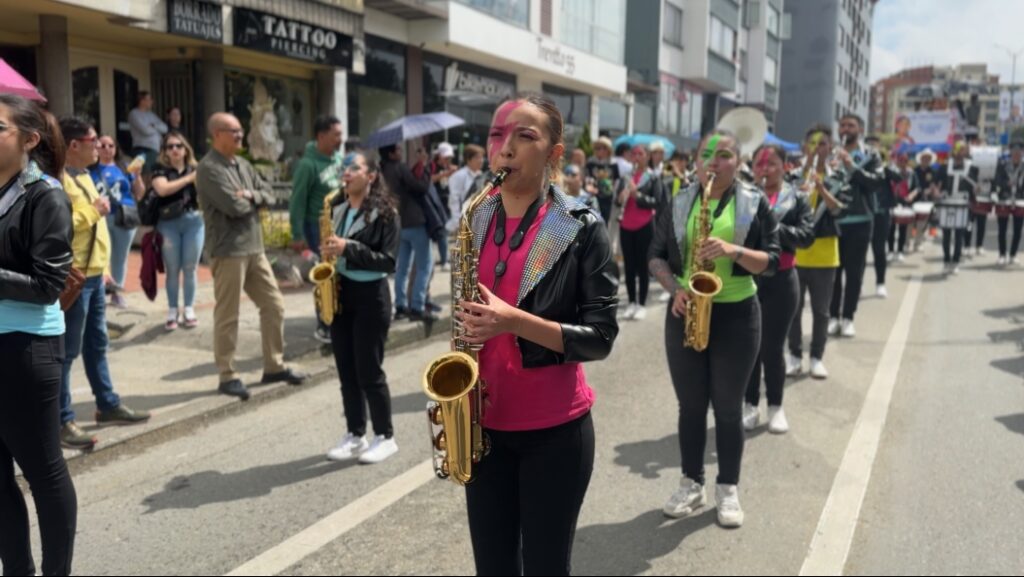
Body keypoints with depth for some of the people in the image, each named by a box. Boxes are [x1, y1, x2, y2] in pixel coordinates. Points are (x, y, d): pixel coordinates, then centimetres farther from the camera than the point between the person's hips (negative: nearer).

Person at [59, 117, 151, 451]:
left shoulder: (83, 175, 16)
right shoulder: (58, 179, -16)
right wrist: (93, 211, -17)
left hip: (94, 273, 10)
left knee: (96, 344, 17)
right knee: (68, 351, -4)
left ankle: (108, 405, 28)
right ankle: (63, 421, 3)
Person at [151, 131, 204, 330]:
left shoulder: (195, 169, 8)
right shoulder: (160, 170, 4)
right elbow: (162, 189, -16)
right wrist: (188, 179, -18)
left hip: (193, 221, 1)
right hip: (168, 223, -1)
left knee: (190, 268, 4)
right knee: (172, 269, 2)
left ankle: (189, 310, 15)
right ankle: (173, 311, 11)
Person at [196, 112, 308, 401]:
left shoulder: (242, 164, 15)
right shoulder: (208, 168, -13)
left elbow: (266, 194, 12)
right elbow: (234, 207, -22)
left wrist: (249, 195, -9)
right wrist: (252, 200, -1)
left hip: (254, 247, 9)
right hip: (228, 251, -9)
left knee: (274, 305, 12)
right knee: (227, 316, 1)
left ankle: (274, 366, 23)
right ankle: (228, 376, 11)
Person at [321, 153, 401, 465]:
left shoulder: (384, 212, -9)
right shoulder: (339, 211, 11)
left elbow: (389, 261, -15)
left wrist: (348, 248, -22)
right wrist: (329, 253, -1)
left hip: (370, 297, -7)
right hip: (341, 294, 7)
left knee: (369, 371, -2)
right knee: (346, 371, 10)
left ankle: (385, 437, 12)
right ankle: (355, 435, 21)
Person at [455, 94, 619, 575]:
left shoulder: (582, 229, -9)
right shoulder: (476, 222, 4)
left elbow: (600, 336, -12)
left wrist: (516, 321, -24)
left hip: (555, 429, -4)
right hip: (485, 423, 4)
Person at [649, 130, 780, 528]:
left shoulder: (755, 203, -1)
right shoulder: (678, 204, 5)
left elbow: (771, 261, -4)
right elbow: (656, 256, 6)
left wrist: (734, 250, -22)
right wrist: (675, 288, -12)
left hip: (736, 314, -2)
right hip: (686, 312, 2)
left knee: (728, 407, 6)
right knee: (690, 405, 9)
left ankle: (728, 489, 20)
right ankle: (691, 484, 23)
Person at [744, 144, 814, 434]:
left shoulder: (796, 198, 4)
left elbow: (807, 235, -7)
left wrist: (774, 228, -21)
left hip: (781, 280, -1)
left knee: (773, 346, 3)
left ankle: (775, 406, 18)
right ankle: (750, 404, 18)